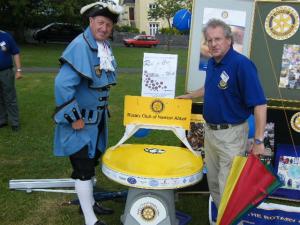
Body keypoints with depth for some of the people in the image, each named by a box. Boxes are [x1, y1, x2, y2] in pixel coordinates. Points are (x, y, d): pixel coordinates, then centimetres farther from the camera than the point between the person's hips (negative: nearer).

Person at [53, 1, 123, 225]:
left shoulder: (106, 47, 6)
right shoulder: (80, 46, -23)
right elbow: (62, 84, -30)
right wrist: (74, 118, -25)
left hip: (97, 118, 9)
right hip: (80, 119, -9)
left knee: (92, 162, 21)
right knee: (84, 169, 0)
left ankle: (89, 202, 40)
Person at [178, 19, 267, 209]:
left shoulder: (242, 64, -20)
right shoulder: (212, 63, 4)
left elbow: (259, 104, -22)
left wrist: (259, 141, -25)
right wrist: (188, 96, 29)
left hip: (231, 134, -8)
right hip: (210, 130, 8)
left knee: (228, 185, 1)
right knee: (213, 181, 20)